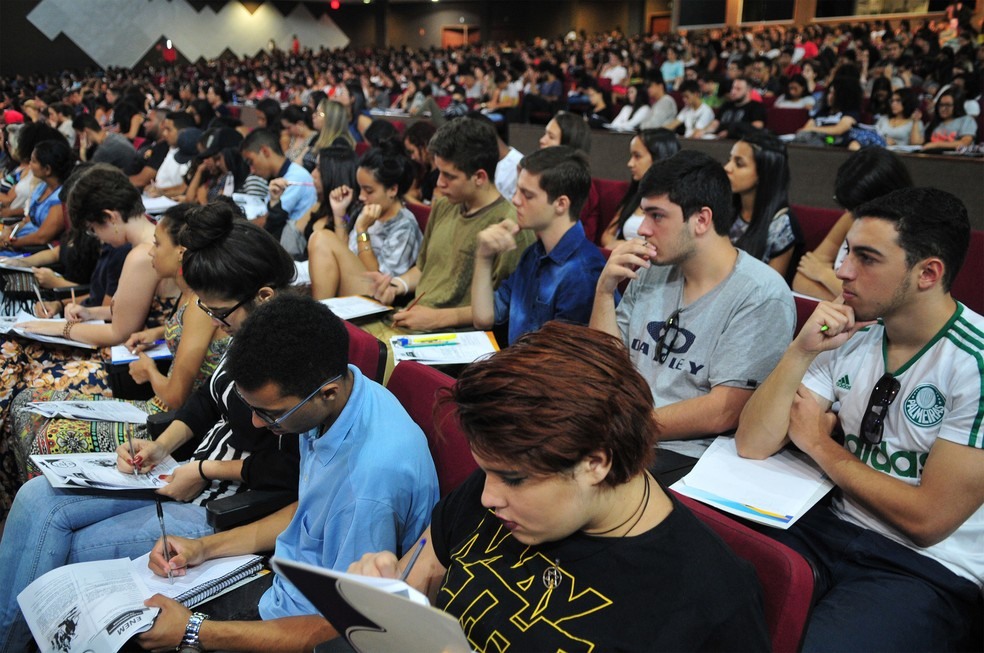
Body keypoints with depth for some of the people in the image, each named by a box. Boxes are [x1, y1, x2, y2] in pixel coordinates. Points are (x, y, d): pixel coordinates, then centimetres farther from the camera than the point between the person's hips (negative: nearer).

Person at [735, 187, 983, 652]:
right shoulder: (849, 337, 2)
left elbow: (928, 518, -15)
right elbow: (752, 445, -3)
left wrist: (820, 445, -5)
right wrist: (801, 351, -15)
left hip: (926, 566, -4)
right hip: (831, 527, 4)